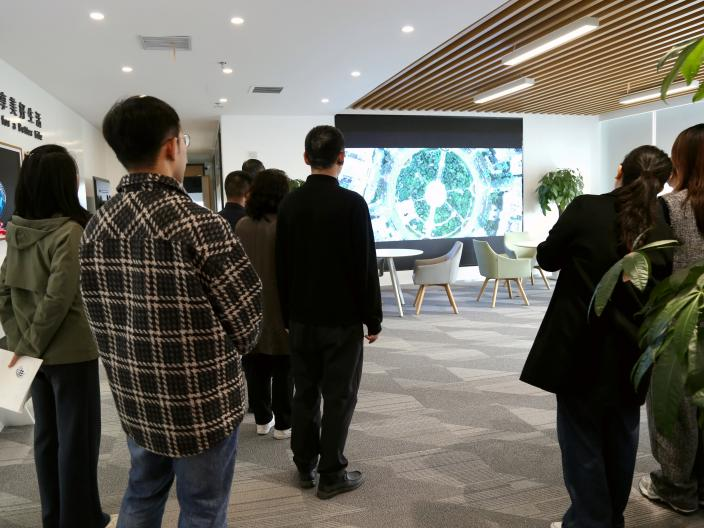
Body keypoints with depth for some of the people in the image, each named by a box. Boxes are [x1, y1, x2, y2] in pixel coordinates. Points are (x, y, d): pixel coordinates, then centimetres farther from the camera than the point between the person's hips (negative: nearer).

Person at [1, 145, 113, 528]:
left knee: (47, 434, 17)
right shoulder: (70, 232, -18)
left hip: (35, 349, 7)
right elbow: (58, 299, -22)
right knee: (78, 438, 6)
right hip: (70, 350, -7)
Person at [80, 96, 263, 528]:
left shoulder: (97, 227, 0)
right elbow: (246, 315, -15)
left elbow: (99, 315, 5)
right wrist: (231, 352, 5)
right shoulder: (199, 224, -21)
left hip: (135, 399, 7)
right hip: (202, 403, -6)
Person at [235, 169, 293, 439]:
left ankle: (262, 419, 25)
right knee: (283, 370, 7)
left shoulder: (242, 226, -1)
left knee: (257, 368, 14)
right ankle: (283, 424, 16)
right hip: (281, 308, -4)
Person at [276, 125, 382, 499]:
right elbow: (365, 266, -12)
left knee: (305, 392, 14)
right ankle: (331, 475, 13)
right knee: (339, 397, 5)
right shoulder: (352, 203, -14)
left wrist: (287, 314, 15)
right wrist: (373, 318, -3)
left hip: (301, 317, 5)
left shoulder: (289, 203, 2)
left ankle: (305, 466, 25)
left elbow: (282, 265, 7)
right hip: (342, 318, -5)